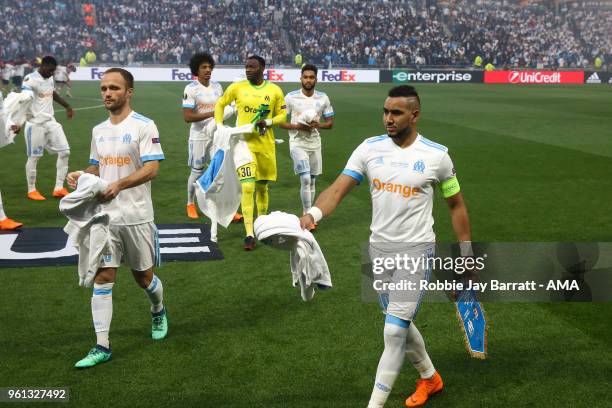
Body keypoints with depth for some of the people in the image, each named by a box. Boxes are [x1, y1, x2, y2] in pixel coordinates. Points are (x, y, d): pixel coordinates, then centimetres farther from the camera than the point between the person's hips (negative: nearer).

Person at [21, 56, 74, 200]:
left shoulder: (50, 78, 8)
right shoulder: (31, 79, -17)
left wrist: (67, 106, 39)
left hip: (51, 121, 8)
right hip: (35, 124, -8)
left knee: (64, 151, 3)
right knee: (34, 157, 2)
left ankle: (59, 188, 12)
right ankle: (31, 190, 17)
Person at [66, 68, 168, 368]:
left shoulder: (144, 126, -9)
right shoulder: (98, 130, 11)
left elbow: (152, 168, -17)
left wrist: (118, 185, -30)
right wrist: (81, 175, -1)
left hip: (136, 217, -5)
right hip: (104, 216, 5)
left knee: (144, 278, 11)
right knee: (102, 278, -2)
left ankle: (158, 312, 43)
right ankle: (102, 346, 2)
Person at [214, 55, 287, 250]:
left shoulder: (274, 90, 0)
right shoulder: (236, 87, -2)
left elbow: (282, 115, 7)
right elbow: (220, 105, 13)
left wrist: (268, 122, -12)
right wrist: (219, 126, 2)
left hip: (266, 145, 2)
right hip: (244, 143, -2)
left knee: (262, 186, 14)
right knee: (247, 187, -13)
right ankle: (249, 234, -11)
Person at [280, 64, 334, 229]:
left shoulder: (323, 98, 2)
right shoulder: (291, 97, -6)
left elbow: (330, 123, 7)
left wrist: (317, 125, -14)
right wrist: (298, 126, -18)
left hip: (315, 144, 4)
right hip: (298, 143, -4)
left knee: (311, 181, 11)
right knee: (305, 179, -14)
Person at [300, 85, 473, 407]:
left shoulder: (436, 155, -9)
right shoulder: (369, 148, -4)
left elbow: (456, 205, 2)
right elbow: (338, 190, -12)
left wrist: (467, 256, 3)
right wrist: (312, 214, -33)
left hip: (415, 253, -4)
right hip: (379, 250, 4)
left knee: (394, 332, -8)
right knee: (399, 324, 19)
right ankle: (429, 378, 44)